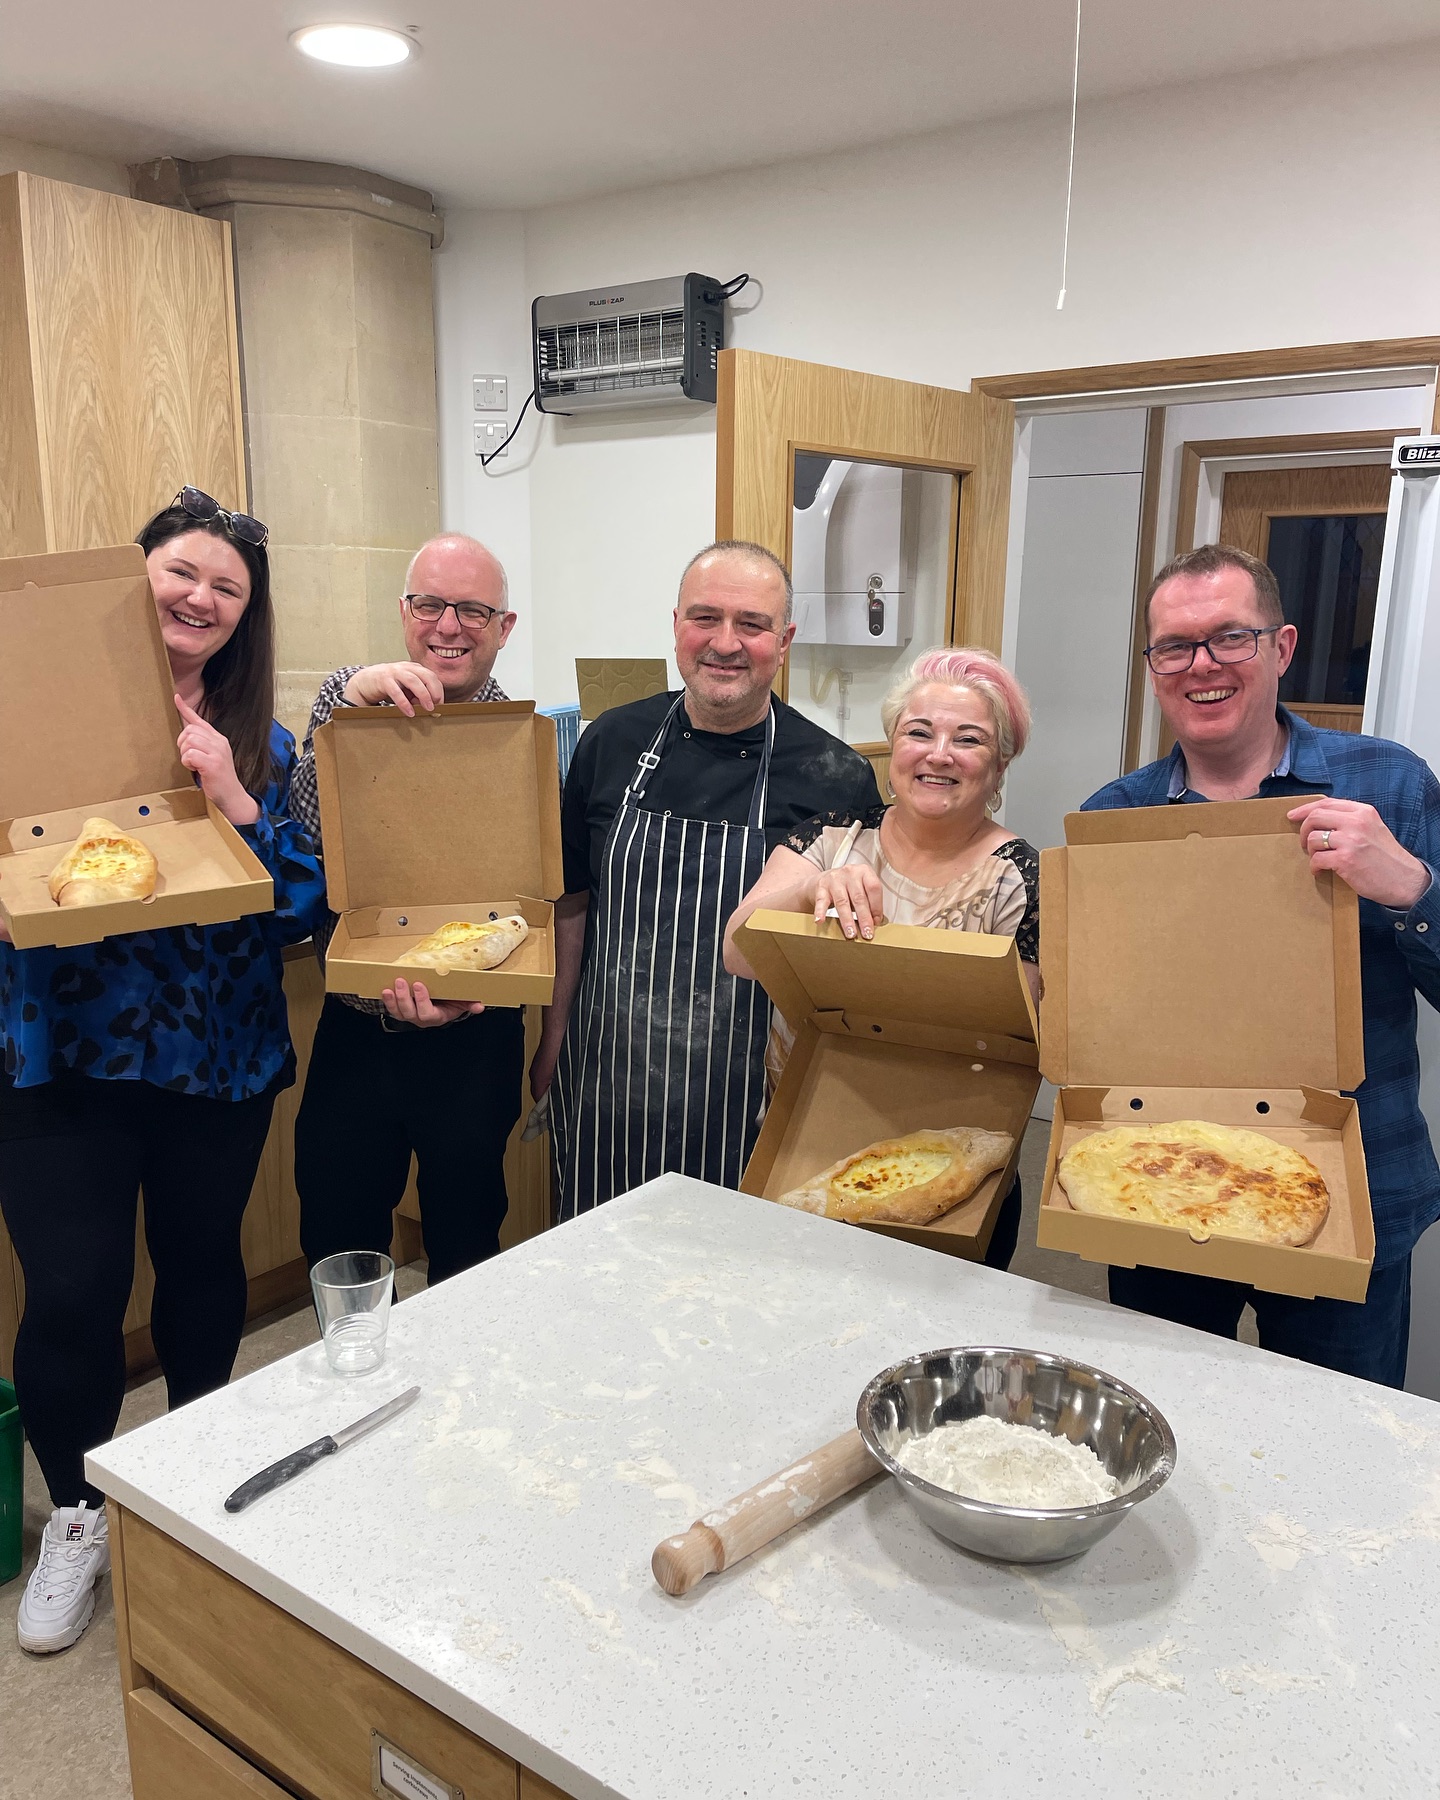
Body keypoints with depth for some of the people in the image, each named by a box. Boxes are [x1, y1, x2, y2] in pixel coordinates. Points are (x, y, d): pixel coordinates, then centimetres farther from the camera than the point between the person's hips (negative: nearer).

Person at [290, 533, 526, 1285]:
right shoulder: (346, 700, 0)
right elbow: (301, 835, -16)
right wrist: (351, 698, -26)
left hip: (473, 1034, -1)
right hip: (354, 1027, 2)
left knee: (464, 1247, 16)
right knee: (334, 1246, 16)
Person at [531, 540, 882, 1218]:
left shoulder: (838, 778, -9)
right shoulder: (613, 741, 0)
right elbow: (572, 900, 8)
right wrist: (553, 1041, 8)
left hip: (739, 1106, -2)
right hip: (604, 1086, 3)